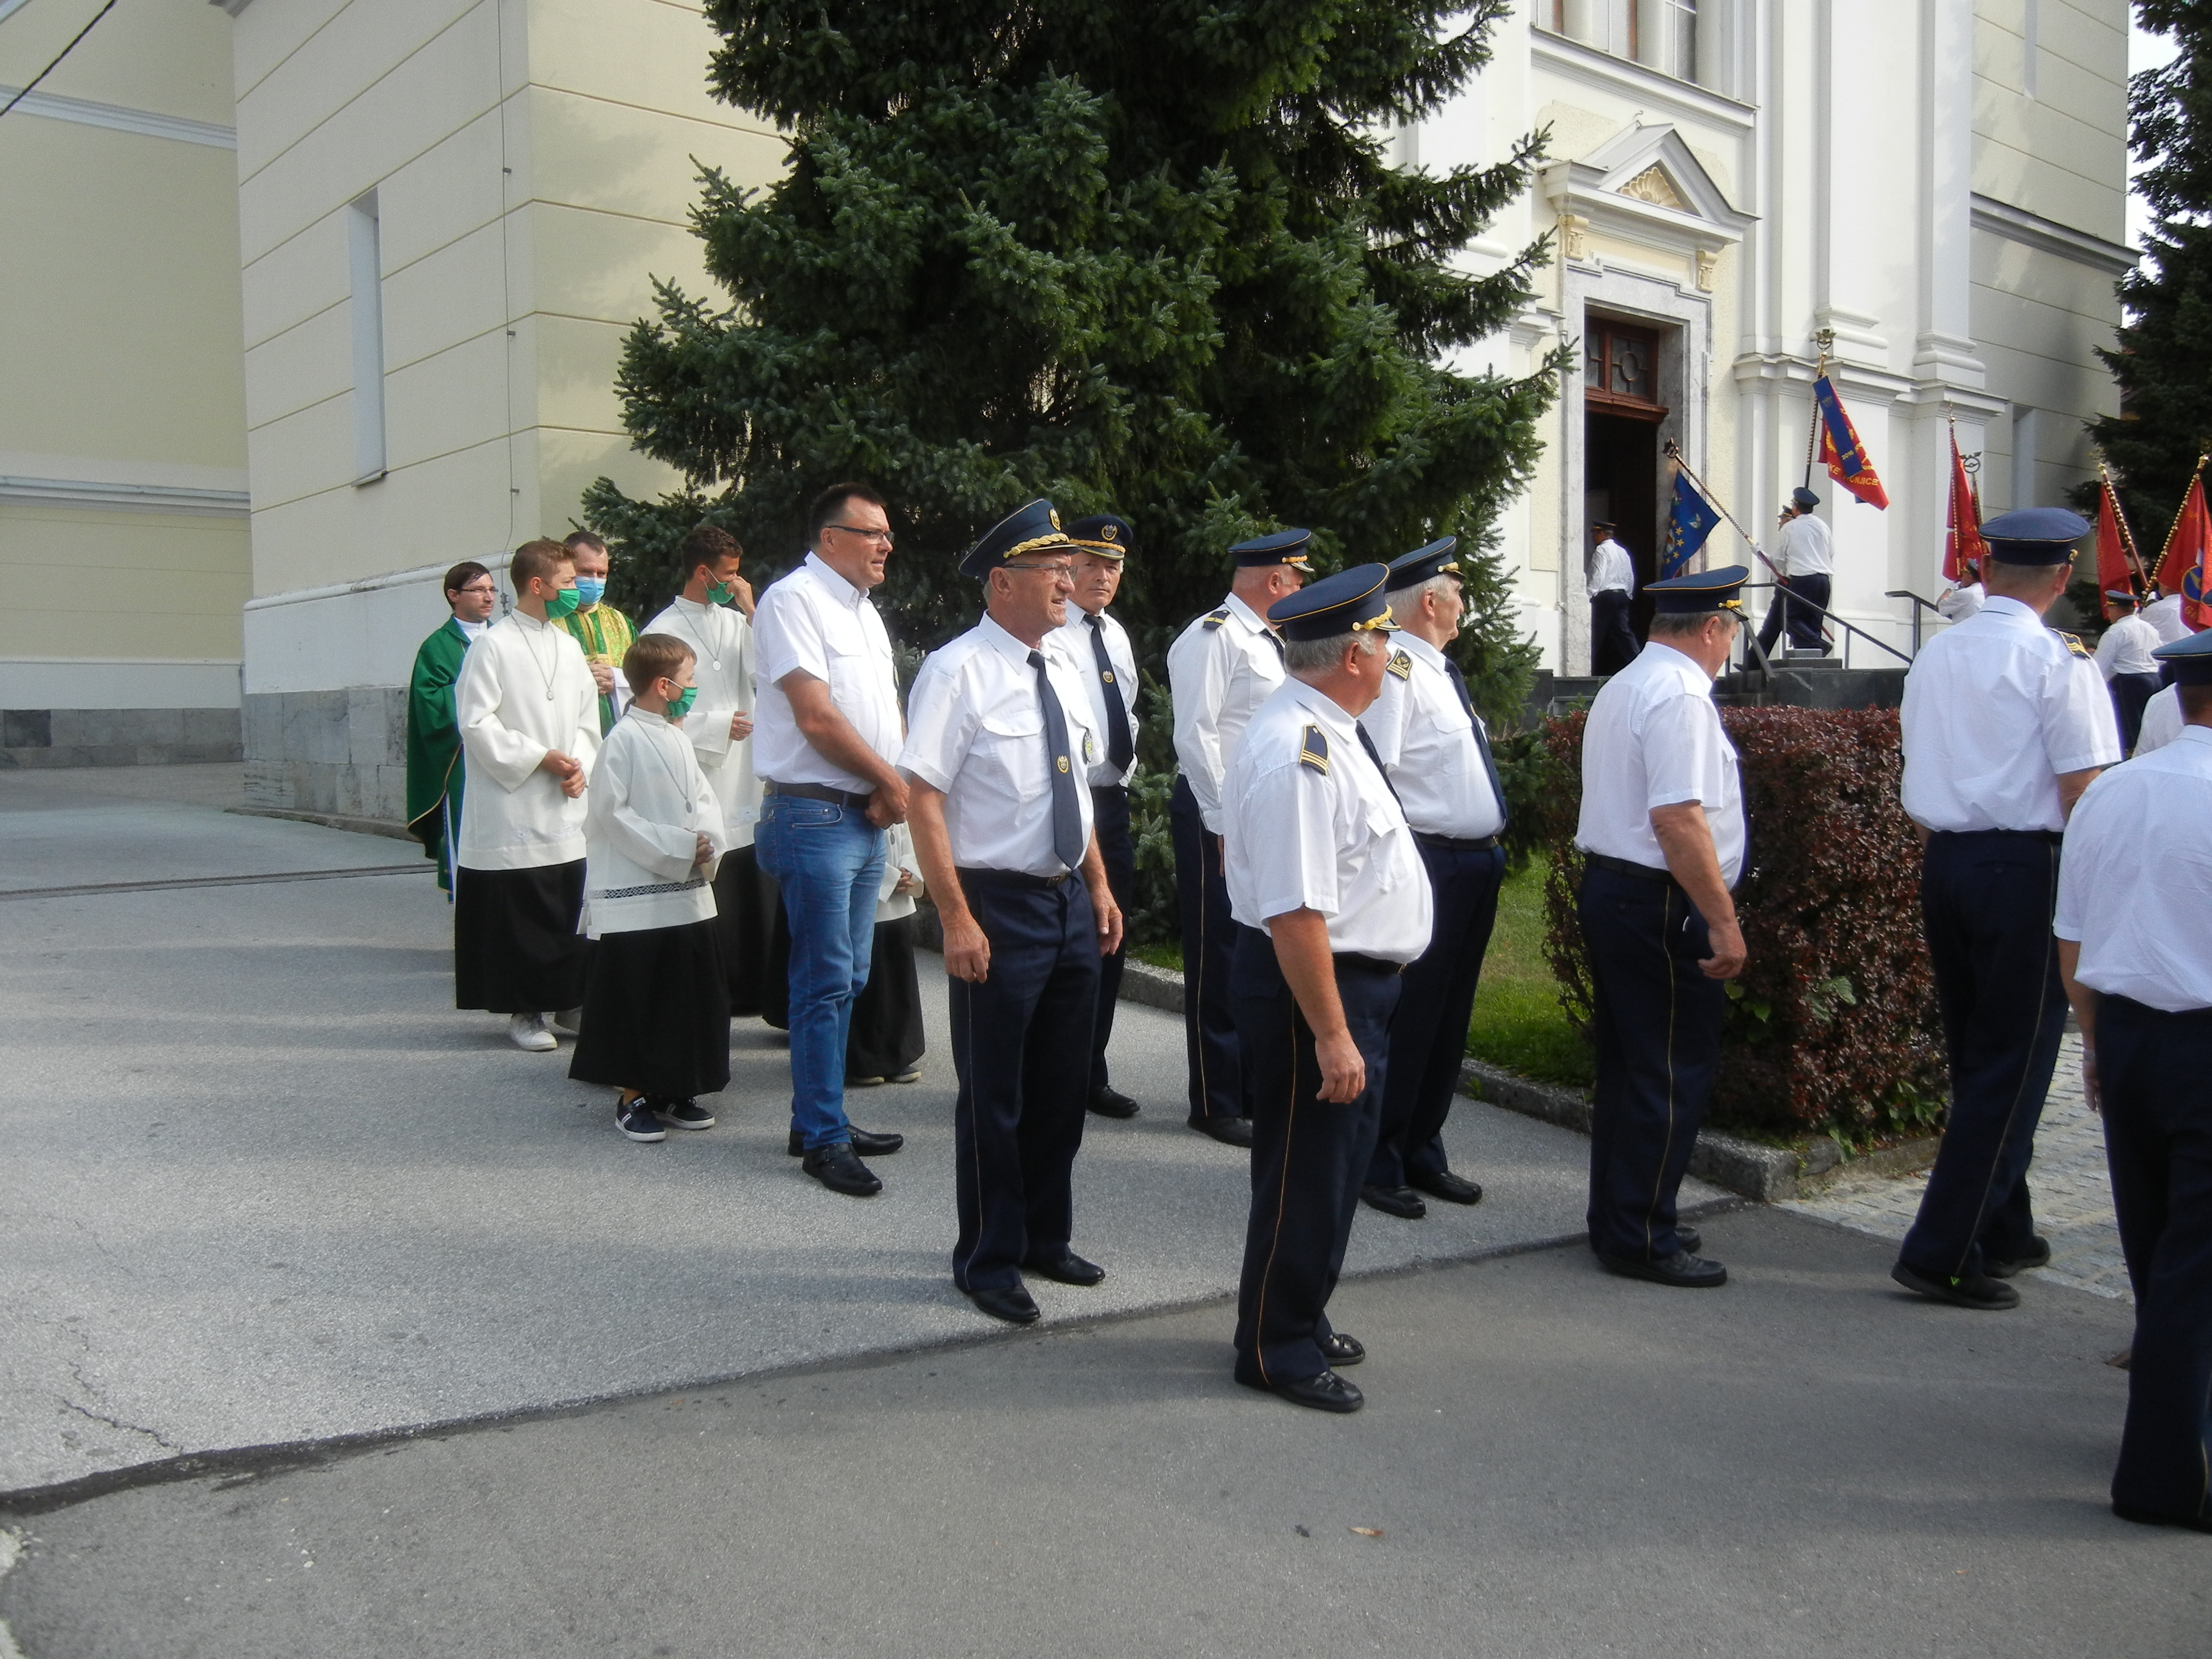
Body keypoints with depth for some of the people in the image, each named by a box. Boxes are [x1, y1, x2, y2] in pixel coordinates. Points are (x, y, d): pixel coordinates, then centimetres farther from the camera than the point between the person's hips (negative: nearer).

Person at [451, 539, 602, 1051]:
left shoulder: (569, 646, 13)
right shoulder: (493, 647, -6)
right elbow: (476, 722, -11)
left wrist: (581, 765, 0)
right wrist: (540, 758, -13)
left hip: (567, 808, 6)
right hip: (513, 810, -6)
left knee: (574, 911, 7)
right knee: (518, 916, -2)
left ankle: (571, 1001, 19)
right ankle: (524, 1011, 9)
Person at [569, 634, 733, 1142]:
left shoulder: (678, 739, 11)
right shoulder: (624, 740, -12)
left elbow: (704, 798, 15)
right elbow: (613, 814, -15)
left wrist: (708, 841, -6)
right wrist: (677, 848, -17)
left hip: (688, 894, 8)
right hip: (635, 896, -8)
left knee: (688, 994, 12)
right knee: (636, 999, 0)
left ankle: (673, 1091, 24)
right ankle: (633, 1098, 12)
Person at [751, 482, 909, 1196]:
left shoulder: (863, 608, 17)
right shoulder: (794, 599, -11)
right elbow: (816, 718, -18)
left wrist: (890, 788, -2)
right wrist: (892, 782, -8)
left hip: (866, 816, 9)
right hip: (815, 815, -9)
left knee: (848, 978, 14)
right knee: (825, 982, -4)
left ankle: (822, 1119, 25)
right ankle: (822, 1138, 5)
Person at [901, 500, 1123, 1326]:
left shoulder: (1064, 677, 10)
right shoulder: (957, 672, -13)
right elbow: (924, 801, -18)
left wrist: (1100, 889, 12)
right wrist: (958, 921, -21)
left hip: (1072, 901, 7)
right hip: (999, 903, -7)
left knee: (1062, 1086, 17)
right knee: (993, 1095, 5)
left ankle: (1045, 1239, 35)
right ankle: (989, 1260, 22)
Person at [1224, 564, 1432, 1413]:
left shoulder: (1322, 731, 9)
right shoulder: (1298, 754, -26)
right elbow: (1295, 913, -29)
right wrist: (1331, 1032, -27)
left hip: (1354, 983, 11)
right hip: (1312, 989, -11)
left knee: (1336, 1165, 22)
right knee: (1306, 1175, 4)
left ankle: (1299, 1323, 39)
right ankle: (1276, 1350, 21)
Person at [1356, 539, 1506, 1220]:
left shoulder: (1440, 671, 17)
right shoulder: (1396, 669, -15)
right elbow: (1371, 775, -22)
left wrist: (1489, 847, 19)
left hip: (1475, 864, 10)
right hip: (1426, 867, -10)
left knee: (1449, 1017, 16)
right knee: (1406, 1017, -3)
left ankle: (1422, 1154, 28)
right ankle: (1377, 1164, 10)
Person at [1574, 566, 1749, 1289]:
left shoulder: (1621, 687, 16)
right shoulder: (1681, 696, -16)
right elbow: (1678, 820, -24)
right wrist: (1723, 922, -21)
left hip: (1606, 887, 10)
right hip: (1659, 904, -10)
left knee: (1627, 1063, 17)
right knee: (1673, 1072, -2)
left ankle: (1622, 1222, 27)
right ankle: (1641, 1239, 6)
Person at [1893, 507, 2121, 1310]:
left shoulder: (1934, 656, 8)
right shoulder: (2060, 662, -11)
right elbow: (2082, 794, -14)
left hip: (1943, 862, 7)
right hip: (2025, 869, -7)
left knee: (1974, 1059, 17)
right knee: (2012, 1069, 0)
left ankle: (2002, 1233, 31)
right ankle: (1943, 1253, 0)